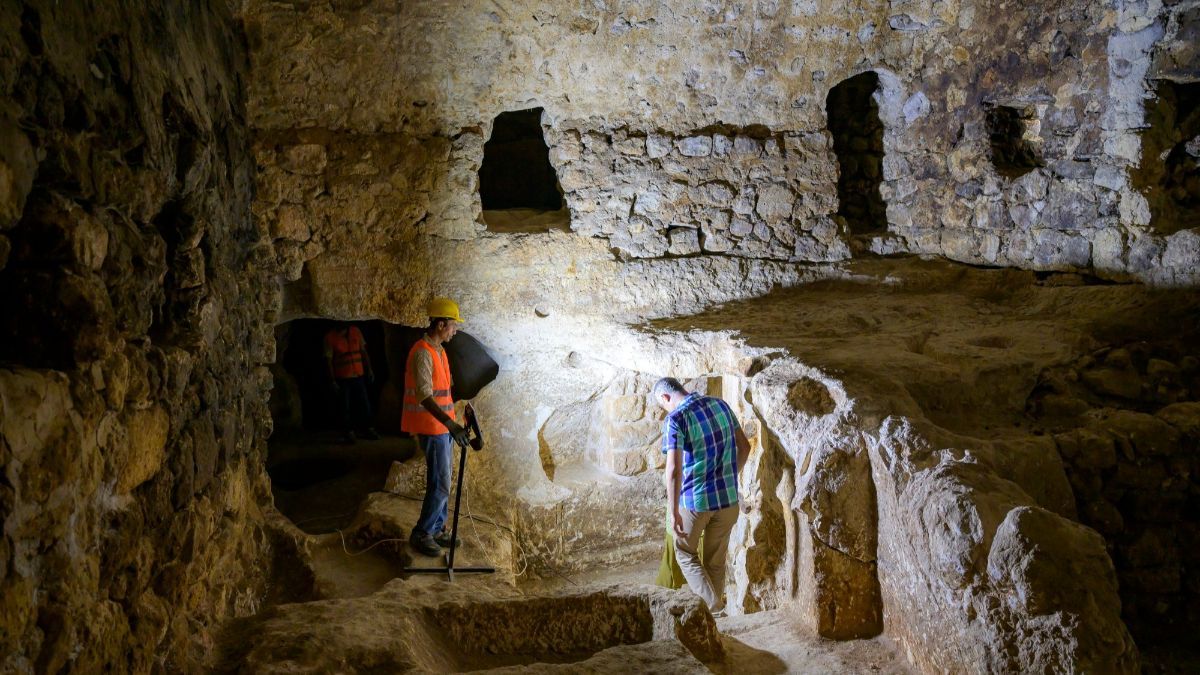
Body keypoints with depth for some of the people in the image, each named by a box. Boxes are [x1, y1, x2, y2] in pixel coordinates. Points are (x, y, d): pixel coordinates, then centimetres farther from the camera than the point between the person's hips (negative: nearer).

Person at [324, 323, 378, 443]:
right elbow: (328, 360, -10)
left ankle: (367, 430, 20)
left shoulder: (356, 331, 3)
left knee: (365, 404, 8)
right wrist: (333, 381, -13)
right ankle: (348, 433, 14)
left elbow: (363, 351, 11)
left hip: (359, 376, 4)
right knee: (345, 407, 3)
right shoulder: (330, 337, -9)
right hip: (342, 378, -4)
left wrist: (369, 369, 7)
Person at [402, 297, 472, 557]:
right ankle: (421, 534, 4)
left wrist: (451, 423, 24)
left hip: (442, 426, 10)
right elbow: (424, 396, -28)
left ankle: (437, 529, 25)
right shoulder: (422, 353, -19)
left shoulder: (438, 350, 13)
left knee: (442, 480, 15)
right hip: (431, 427, -10)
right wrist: (450, 423, -36)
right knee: (440, 484, -7)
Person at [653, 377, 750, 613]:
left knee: (685, 553, 16)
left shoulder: (675, 419, -15)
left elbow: (674, 470, -23)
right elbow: (744, 447, 12)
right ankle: (716, 606, 26)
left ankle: (714, 609, 6)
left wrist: (673, 512, -19)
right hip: (728, 497, 5)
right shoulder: (720, 404, 4)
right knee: (716, 559, 18)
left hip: (695, 499, -5)